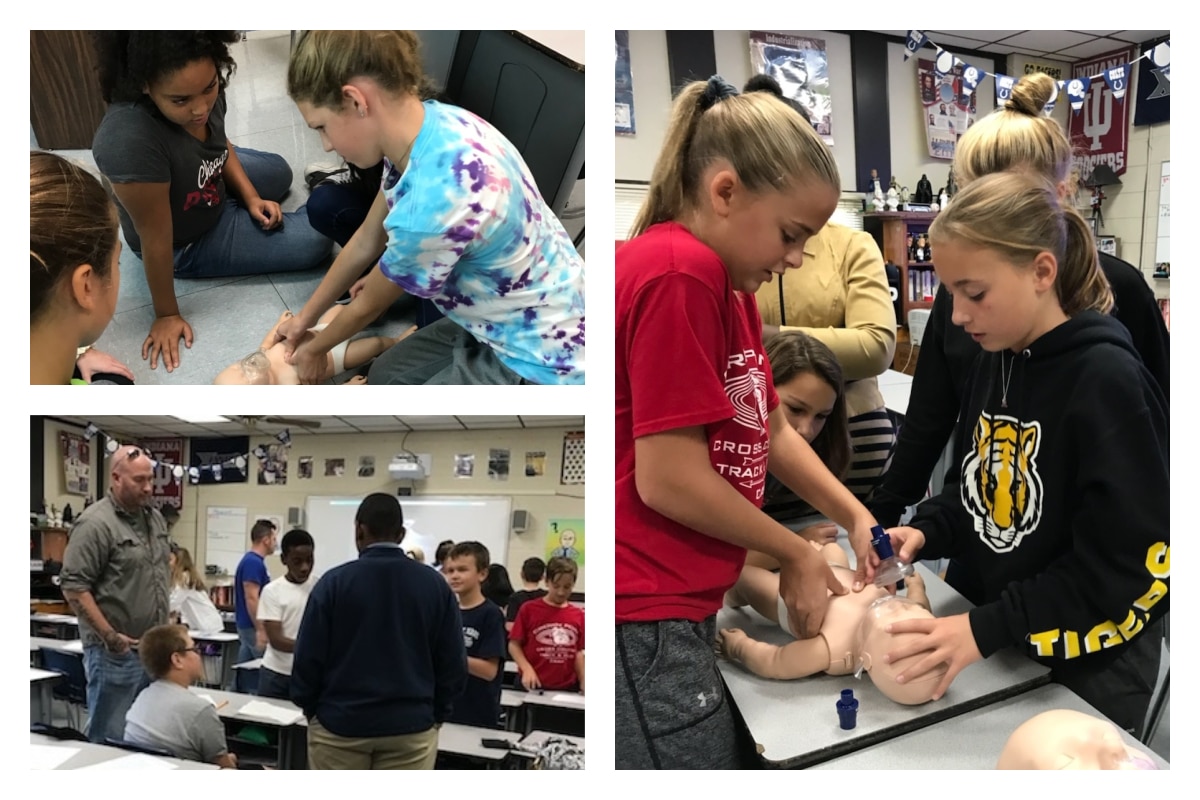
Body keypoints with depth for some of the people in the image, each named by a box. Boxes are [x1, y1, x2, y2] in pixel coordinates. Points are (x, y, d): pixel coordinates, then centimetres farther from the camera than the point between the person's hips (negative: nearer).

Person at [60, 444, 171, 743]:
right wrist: (110, 636, -20)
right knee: (109, 740, 1)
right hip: (116, 652, -8)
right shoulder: (96, 523, -15)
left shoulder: (155, 518, 10)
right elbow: (74, 587, -18)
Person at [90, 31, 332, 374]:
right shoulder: (129, 141, -45)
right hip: (187, 242, -7)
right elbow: (155, 239, -32)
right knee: (317, 238, -3)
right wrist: (167, 315, -21)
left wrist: (250, 197, -5)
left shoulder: (201, 89, -25)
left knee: (279, 172, 30)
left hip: (214, 183, 7)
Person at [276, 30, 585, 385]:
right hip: (512, 320, 8)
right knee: (382, 375, 16)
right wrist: (304, 318, 19)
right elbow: (366, 241, 7)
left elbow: (369, 304, -12)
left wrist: (315, 348, 8)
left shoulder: (431, 204, -34)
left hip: (543, 364, -8)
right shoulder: (433, 122, -9)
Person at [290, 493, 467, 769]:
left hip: (339, 724, -1)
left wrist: (311, 710, 11)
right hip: (411, 728, 1)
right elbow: (453, 663, 0)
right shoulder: (435, 586, -2)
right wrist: (436, 715, 14)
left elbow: (308, 659, -5)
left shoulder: (335, 582, -8)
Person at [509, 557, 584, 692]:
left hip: (567, 688, 3)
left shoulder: (578, 616, 5)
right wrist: (527, 669, -16)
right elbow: (514, 644, -2)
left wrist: (584, 684, -2)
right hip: (532, 686, -2)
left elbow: (578, 653, 9)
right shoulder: (529, 609, -3)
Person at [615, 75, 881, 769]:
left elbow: (772, 432, 20)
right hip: (643, 624, -10)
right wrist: (798, 555, -7)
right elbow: (669, 480, -21)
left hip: (679, 612, 10)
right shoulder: (678, 272, -19)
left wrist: (857, 518, 10)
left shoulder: (728, 283, 12)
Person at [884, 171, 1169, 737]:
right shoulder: (995, 362, 2)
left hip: (1087, 670, -7)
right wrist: (926, 531, -7)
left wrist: (988, 628, -24)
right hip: (989, 644, 7)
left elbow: (1132, 561, -22)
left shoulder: (1107, 382, -21)